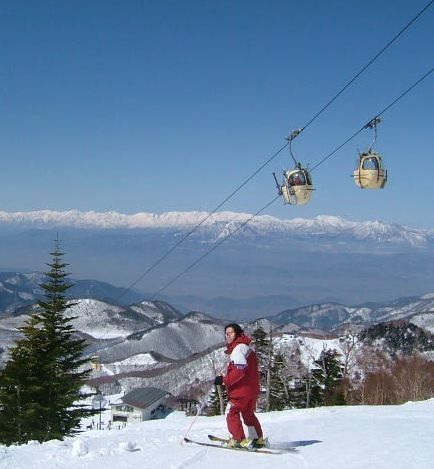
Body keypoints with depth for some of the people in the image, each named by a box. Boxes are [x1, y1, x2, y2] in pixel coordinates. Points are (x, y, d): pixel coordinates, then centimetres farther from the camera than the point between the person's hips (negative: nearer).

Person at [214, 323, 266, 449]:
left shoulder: (238, 348, -16)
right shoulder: (246, 347, 16)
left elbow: (239, 371, -24)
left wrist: (224, 380, -20)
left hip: (242, 389, -10)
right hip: (252, 388, 10)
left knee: (232, 412, -3)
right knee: (248, 414, 21)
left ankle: (239, 439, -7)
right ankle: (258, 439, 27)